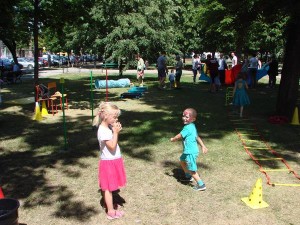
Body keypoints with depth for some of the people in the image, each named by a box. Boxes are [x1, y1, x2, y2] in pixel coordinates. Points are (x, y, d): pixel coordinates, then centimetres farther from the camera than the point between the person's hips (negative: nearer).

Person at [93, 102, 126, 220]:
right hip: (108, 162, -9)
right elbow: (112, 146, -25)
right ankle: (111, 212, 14)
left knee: (109, 187, 20)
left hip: (112, 161, 9)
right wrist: (115, 132, -22)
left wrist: (116, 131, -1)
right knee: (108, 187, 3)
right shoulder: (103, 131, -24)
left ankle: (110, 206, 34)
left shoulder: (108, 127, 5)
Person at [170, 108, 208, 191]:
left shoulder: (187, 128, -24)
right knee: (182, 160, 30)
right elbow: (197, 137, 14)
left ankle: (201, 185, 8)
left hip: (190, 153, -11)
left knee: (192, 170, -2)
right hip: (188, 151, 11)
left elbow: (179, 136, -17)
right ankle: (188, 176, 46)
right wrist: (203, 146, 21)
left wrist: (173, 139, 3)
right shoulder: (192, 126, 7)